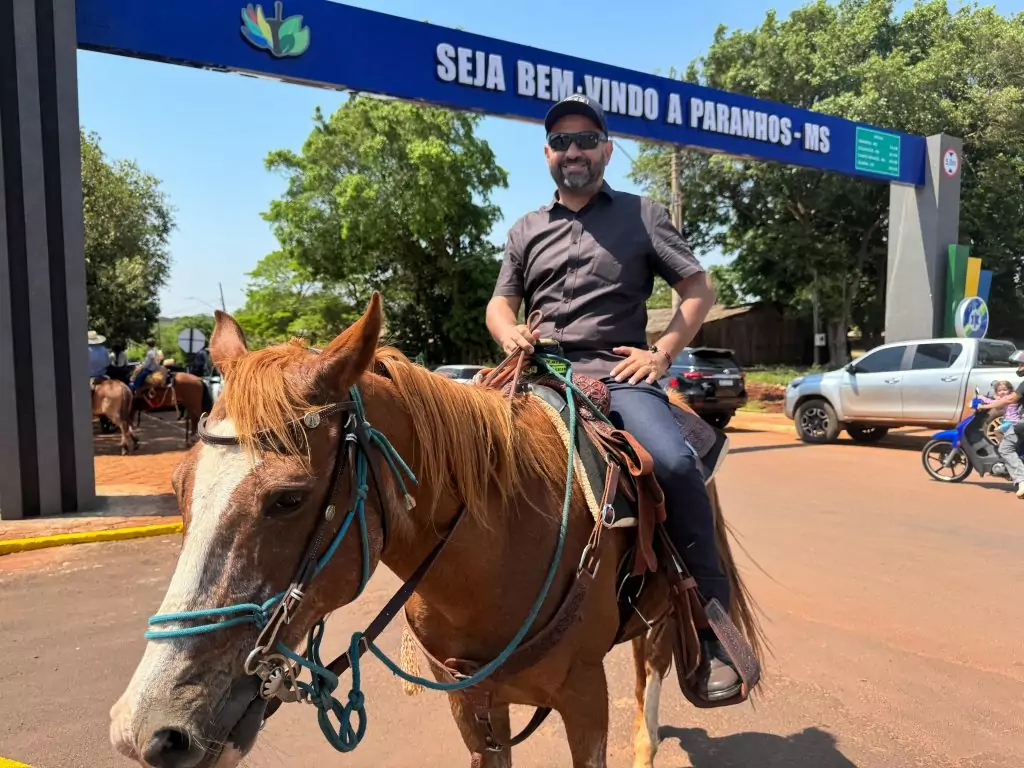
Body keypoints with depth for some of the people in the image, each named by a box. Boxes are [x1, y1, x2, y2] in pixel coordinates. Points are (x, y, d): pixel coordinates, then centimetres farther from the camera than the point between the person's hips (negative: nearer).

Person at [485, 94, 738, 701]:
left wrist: (663, 352, -3)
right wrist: (510, 333, 0)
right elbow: (500, 304, 24)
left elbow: (700, 289, 11)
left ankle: (712, 631, -11)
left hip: (620, 374, -3)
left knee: (677, 465, -29)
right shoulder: (526, 231, 22)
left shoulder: (643, 215, 13)